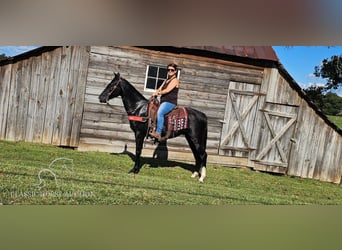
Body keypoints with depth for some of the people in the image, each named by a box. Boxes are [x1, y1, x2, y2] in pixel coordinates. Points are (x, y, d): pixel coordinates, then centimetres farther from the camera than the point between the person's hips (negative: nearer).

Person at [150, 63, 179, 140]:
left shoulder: (175, 80, -2)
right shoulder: (166, 80, 24)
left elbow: (167, 90, -13)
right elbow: (160, 89, 16)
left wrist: (158, 93, -4)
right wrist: (155, 94, -4)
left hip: (170, 102, -10)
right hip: (163, 102, 10)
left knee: (159, 112, -32)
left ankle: (158, 133, -36)